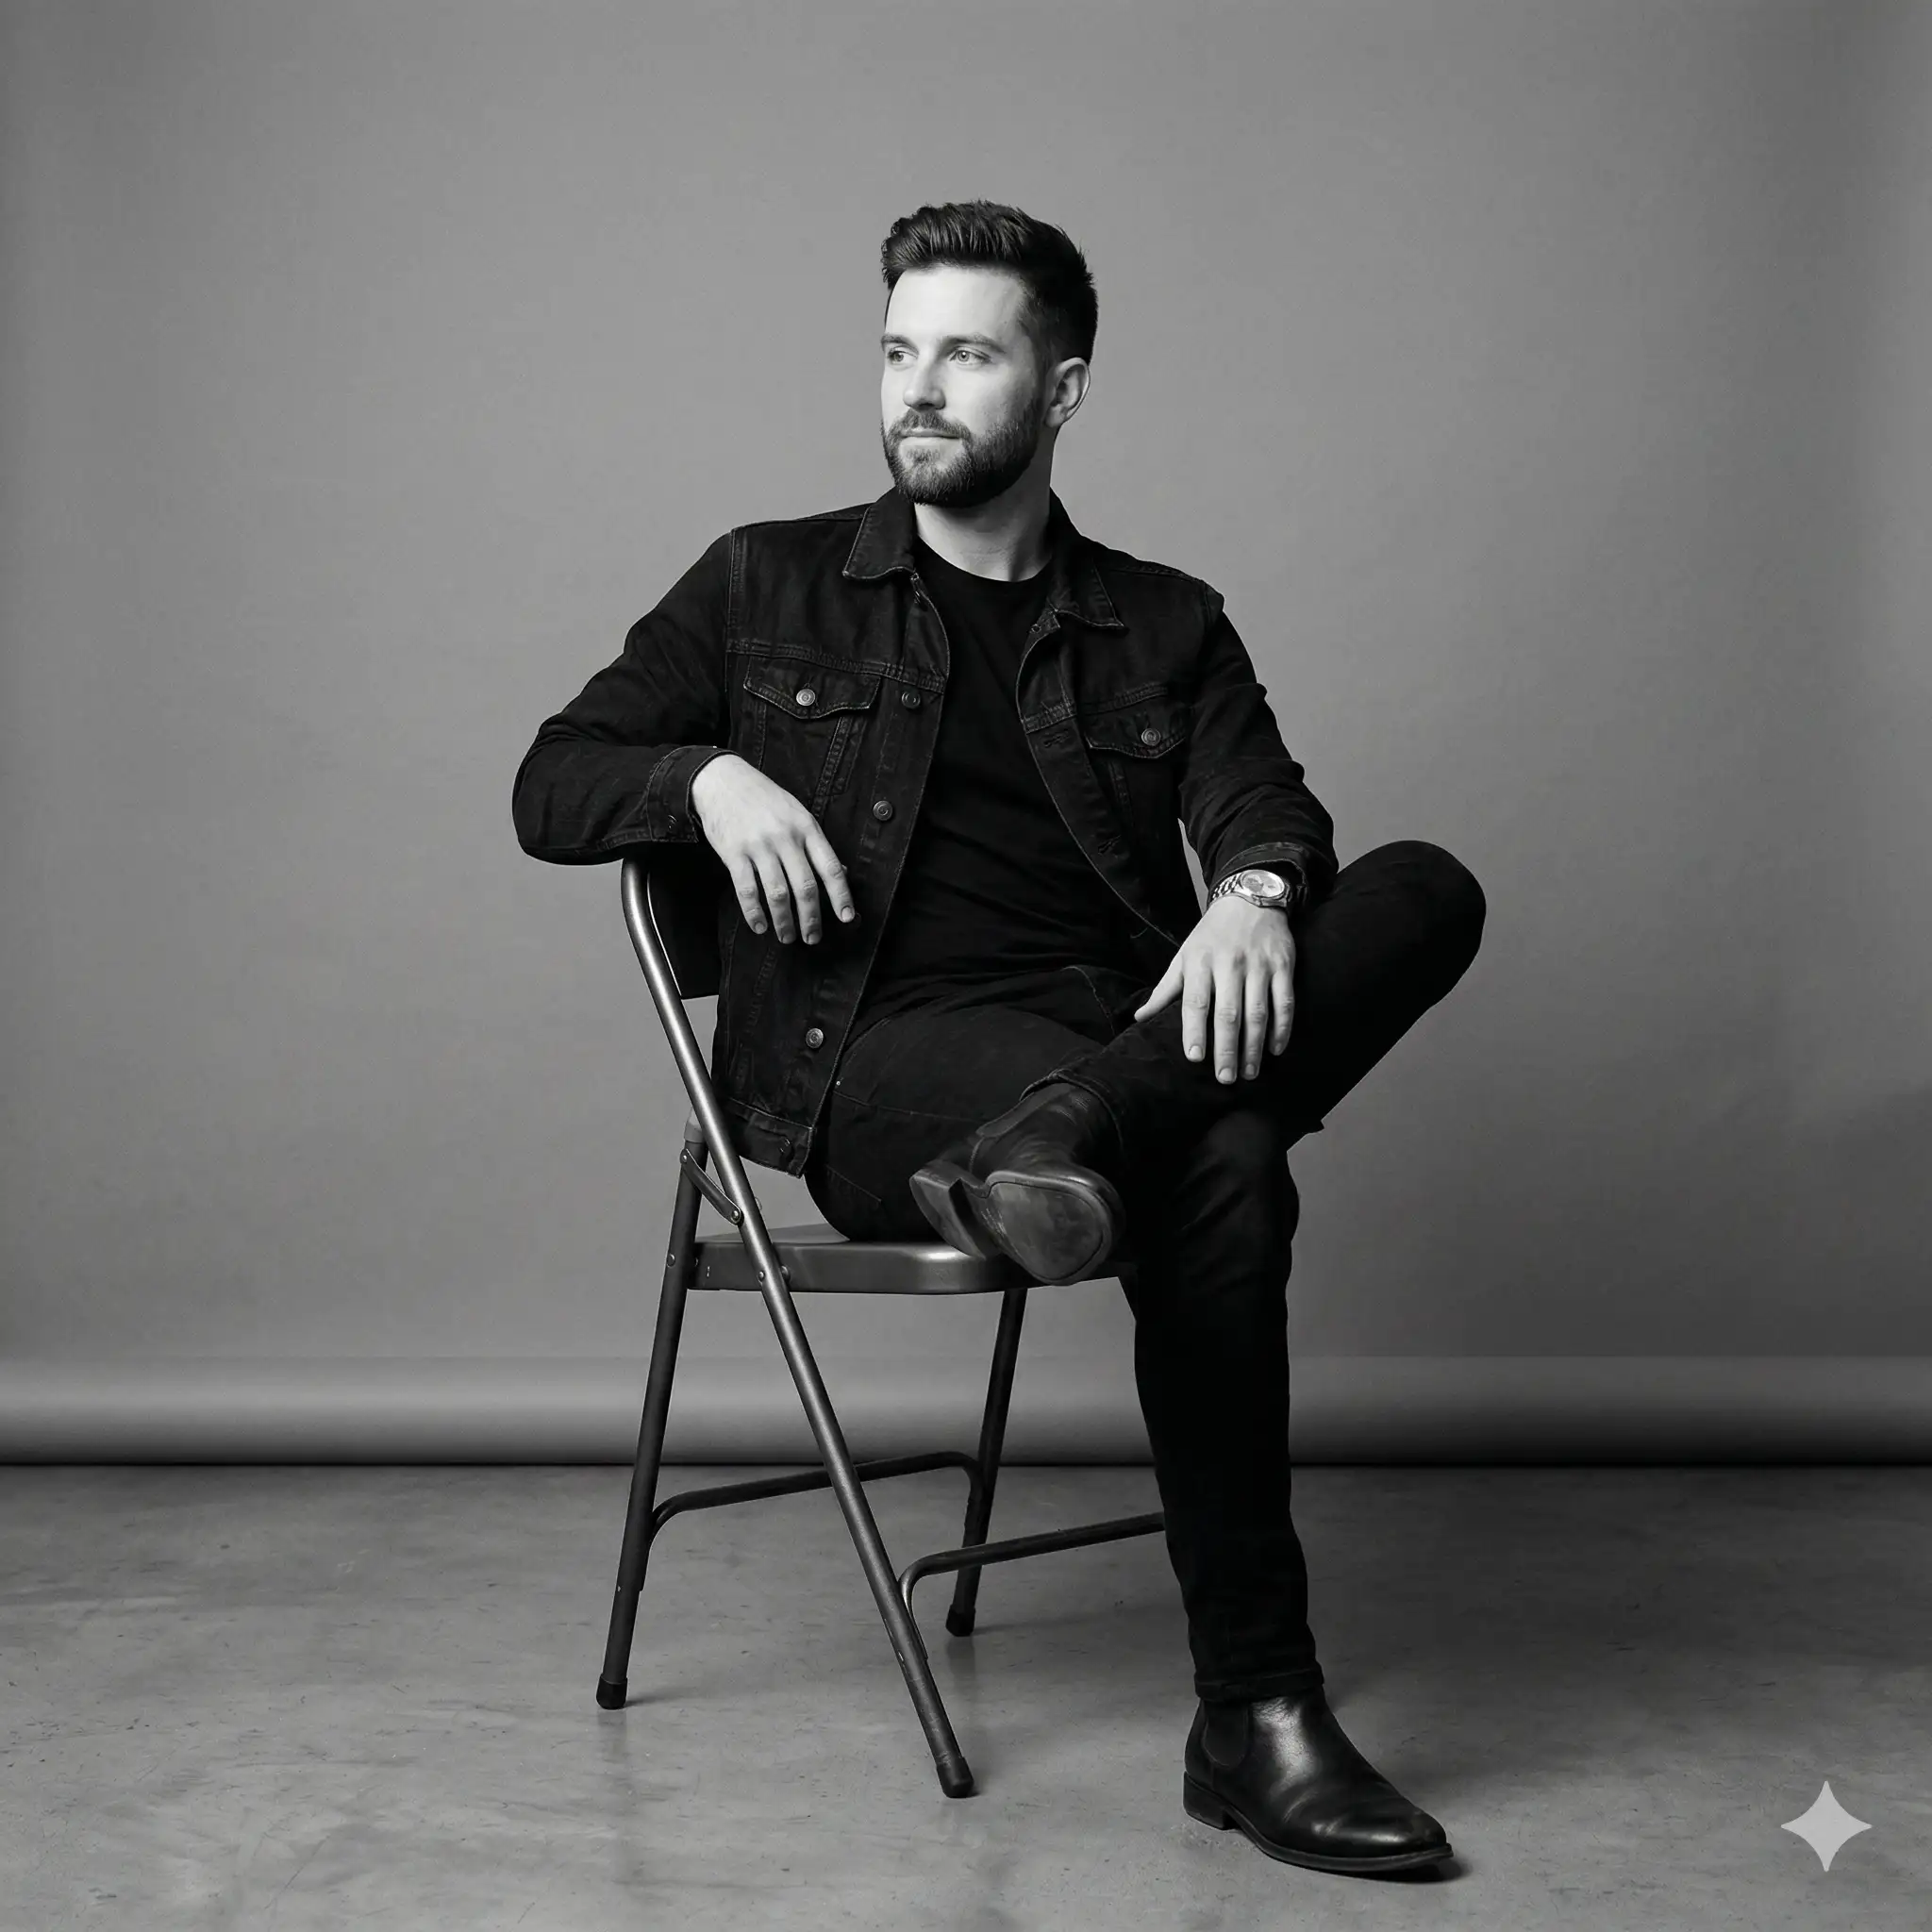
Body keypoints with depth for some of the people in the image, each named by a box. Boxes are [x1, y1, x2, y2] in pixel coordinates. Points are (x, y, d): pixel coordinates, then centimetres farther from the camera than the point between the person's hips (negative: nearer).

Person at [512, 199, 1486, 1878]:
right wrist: (711, 774, -8)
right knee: (1222, 1174, -35)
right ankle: (1253, 1720, -32)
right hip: (878, 1070, -3)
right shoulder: (770, 587, 16)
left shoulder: (1166, 628, 19)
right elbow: (552, 785, 16)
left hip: (1123, 1035, 3)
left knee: (1426, 890, -24)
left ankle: (1085, 1131, -44)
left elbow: (1266, 809, 3)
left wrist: (1258, 892, -23)